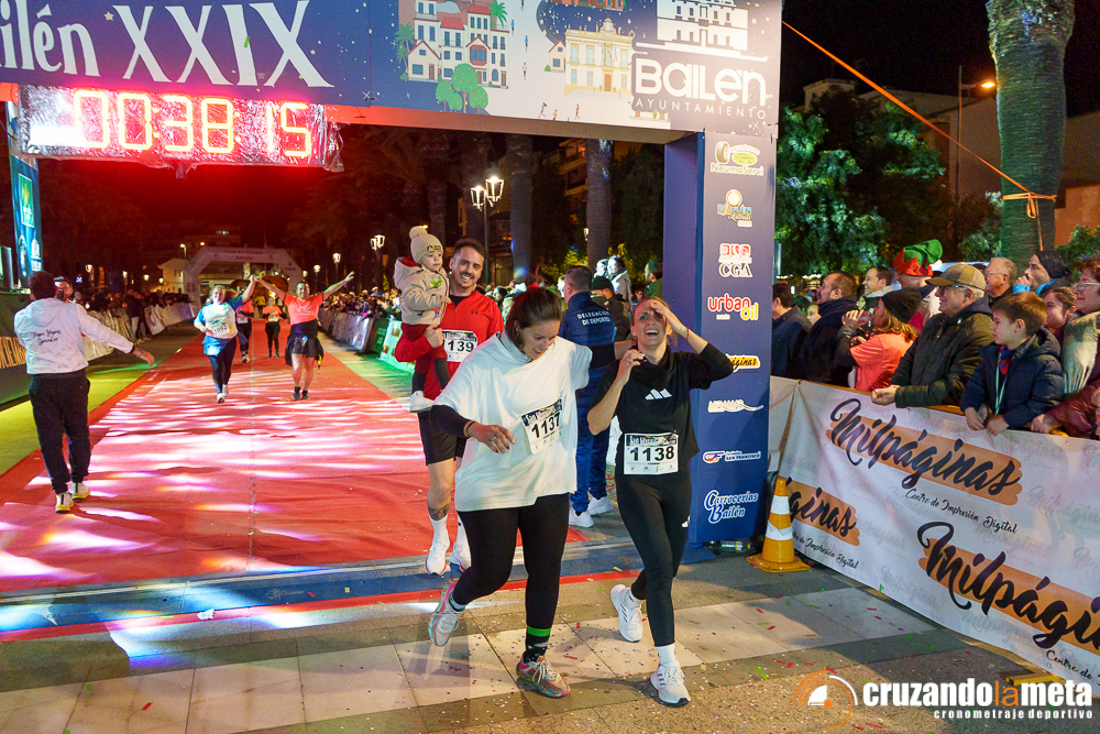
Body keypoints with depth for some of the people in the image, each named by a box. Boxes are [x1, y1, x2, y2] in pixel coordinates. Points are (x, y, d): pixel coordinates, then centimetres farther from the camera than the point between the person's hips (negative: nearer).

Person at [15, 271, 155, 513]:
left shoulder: (21, 318, 0)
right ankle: (79, 485, 26)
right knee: (78, 433, 16)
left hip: (41, 383, 1)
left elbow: (25, 343, 17)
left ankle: (61, 494, 4)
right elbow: (103, 334, -7)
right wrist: (136, 350, -1)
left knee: (50, 439, 7)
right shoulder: (72, 311, -7)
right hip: (72, 379, 0)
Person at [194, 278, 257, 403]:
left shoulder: (229, 305, 6)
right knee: (217, 367, -11)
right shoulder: (205, 309, 10)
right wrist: (201, 327, -7)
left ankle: (225, 385, 40)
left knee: (227, 367, 11)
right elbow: (197, 321, 17)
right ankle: (219, 393, -13)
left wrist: (252, 283, -12)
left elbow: (245, 297, 0)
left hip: (229, 341, 1)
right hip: (213, 341, -1)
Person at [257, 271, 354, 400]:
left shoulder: (315, 300, 7)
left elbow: (329, 290, 5)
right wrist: (261, 281, -2)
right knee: (297, 368, -10)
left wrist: (345, 281, 1)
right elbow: (275, 290, 4)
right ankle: (297, 387, 19)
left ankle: (305, 391, 27)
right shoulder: (291, 300, 6)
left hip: (311, 339, 1)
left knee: (309, 368, 8)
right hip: (296, 339, -1)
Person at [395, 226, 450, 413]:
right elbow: (411, 298, -35)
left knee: (424, 359, 15)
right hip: (418, 325, -11)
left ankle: (416, 397, 23)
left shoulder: (439, 274, 15)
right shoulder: (417, 277, -18)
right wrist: (435, 300, -36)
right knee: (439, 353, -16)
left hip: (429, 324, 11)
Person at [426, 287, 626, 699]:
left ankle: (533, 661, 29)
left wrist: (631, 345, 1)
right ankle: (453, 601, 42)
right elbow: (440, 412, -26)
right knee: (492, 574, 5)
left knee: (547, 574, 9)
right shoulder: (482, 364, -19)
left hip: (548, 485, 5)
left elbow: (593, 357, 17)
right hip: (491, 490, -5)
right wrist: (476, 428, -45)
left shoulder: (562, 353, -3)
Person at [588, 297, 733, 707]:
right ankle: (667, 669, -5)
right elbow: (595, 425, -15)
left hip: (677, 479, 4)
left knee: (669, 568, 16)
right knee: (660, 564, -15)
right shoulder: (620, 370, -5)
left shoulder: (683, 366, 0)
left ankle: (628, 598, 50)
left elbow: (724, 368, -21)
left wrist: (681, 328, -22)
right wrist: (621, 380, -25)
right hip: (636, 479, -3)